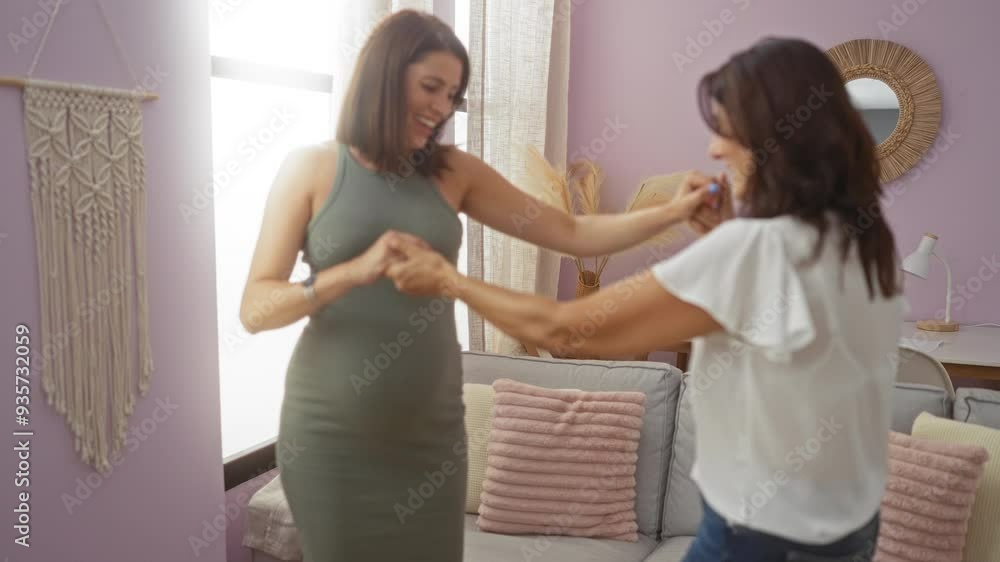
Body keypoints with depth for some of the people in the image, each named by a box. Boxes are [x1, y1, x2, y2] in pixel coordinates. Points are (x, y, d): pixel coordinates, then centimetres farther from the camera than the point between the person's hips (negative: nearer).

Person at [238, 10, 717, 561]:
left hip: (431, 428, 3)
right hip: (331, 432, -2)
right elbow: (254, 309, -10)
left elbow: (572, 233, 0)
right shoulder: (310, 167, -4)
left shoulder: (454, 173, 4)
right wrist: (355, 271, -25)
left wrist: (675, 211, -10)